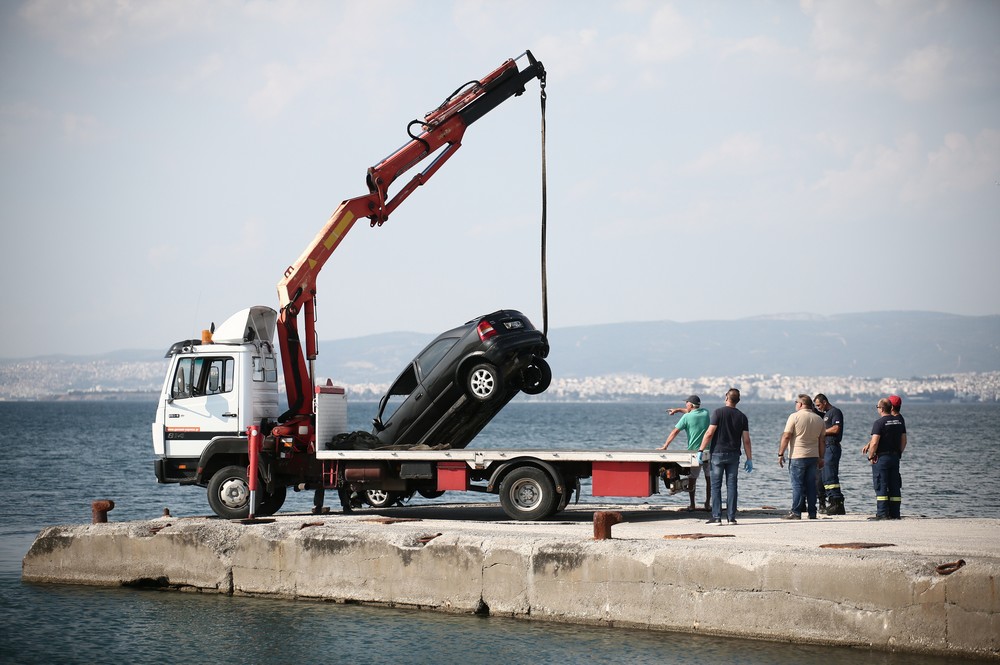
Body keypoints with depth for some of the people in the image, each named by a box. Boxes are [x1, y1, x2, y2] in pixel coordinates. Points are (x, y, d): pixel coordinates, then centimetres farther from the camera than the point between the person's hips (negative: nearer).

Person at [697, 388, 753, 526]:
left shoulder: (719, 412, -6)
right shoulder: (742, 416, 4)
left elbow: (709, 433, -12)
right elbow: (746, 440, 3)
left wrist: (701, 450, -8)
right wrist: (749, 459, 7)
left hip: (718, 453, -3)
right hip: (734, 455, 3)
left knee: (716, 486, 1)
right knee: (732, 486, 6)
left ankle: (716, 517, -4)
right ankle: (731, 517, 4)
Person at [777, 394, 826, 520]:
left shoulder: (795, 417, -7)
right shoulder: (819, 419, 10)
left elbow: (786, 436, -11)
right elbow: (822, 440, 13)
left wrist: (781, 454, -7)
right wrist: (820, 458, 19)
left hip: (797, 456, -5)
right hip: (813, 456, 5)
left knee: (797, 485, -4)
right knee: (811, 485, 9)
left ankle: (796, 513, -6)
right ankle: (812, 513, 9)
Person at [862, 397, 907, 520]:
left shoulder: (879, 422, -13)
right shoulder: (899, 421, 9)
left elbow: (874, 442, -18)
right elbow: (903, 441, 12)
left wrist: (871, 456, -7)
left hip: (882, 457, -7)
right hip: (895, 457, 7)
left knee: (881, 487, -4)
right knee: (894, 487, 9)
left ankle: (882, 513, -7)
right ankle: (895, 513, 10)